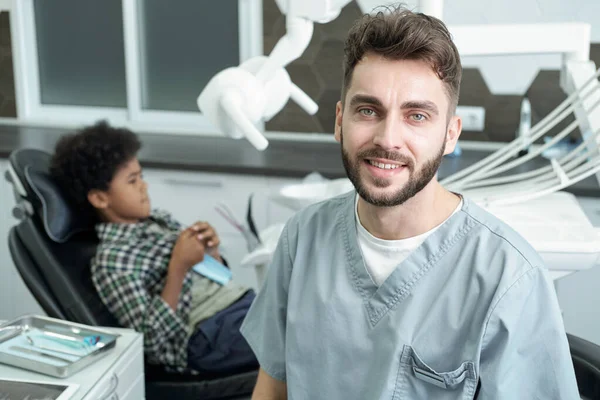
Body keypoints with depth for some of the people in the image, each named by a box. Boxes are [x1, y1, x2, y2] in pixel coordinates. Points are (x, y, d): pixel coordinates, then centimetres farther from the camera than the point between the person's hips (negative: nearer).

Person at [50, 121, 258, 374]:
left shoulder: (159, 219, 15)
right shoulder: (112, 260, -7)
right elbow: (152, 342, -13)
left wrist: (211, 251, 1)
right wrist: (178, 266, -18)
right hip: (210, 335, -8)